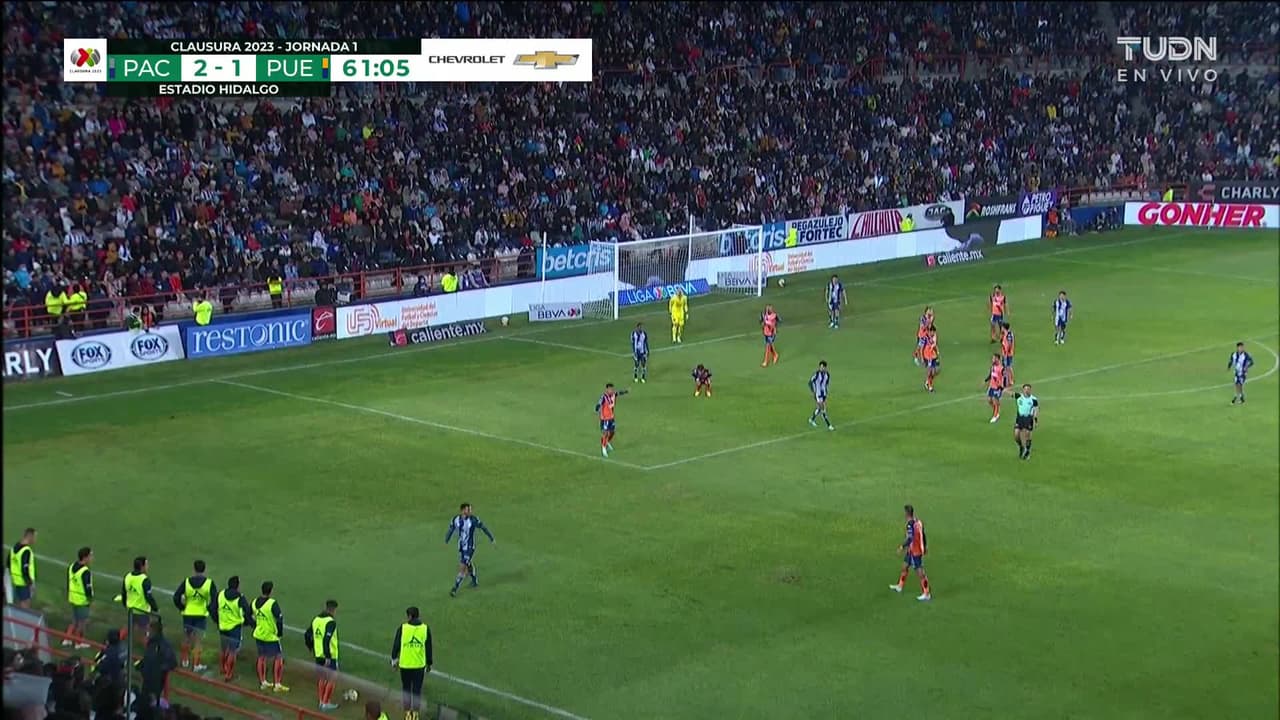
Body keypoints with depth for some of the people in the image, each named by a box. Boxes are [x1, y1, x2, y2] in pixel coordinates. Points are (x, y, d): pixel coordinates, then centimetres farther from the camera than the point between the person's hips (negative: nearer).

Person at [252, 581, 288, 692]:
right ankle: (277, 684, 4)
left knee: (261, 657, 18)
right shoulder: (272, 604, -22)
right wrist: (280, 632, -9)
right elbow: (280, 619, -24)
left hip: (259, 634, 6)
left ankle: (263, 682, 27)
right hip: (271, 636, -6)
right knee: (279, 658, 5)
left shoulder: (254, 602, -1)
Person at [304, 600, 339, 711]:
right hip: (329, 656, -8)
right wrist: (328, 657, -24)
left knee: (321, 678, 19)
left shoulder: (316, 620, 6)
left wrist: (311, 649, 24)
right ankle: (326, 703, 2)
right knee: (332, 680, 3)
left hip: (318, 655, 8)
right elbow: (326, 639, -27)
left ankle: (321, 701, 24)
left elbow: (307, 635, 11)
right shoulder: (331, 622, -18)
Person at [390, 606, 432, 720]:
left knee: (406, 689, 16)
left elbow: (396, 645, -1)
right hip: (419, 665, 0)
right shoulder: (425, 629, -5)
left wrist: (394, 659, 15)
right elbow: (429, 648, 0)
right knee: (417, 690, 11)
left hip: (405, 664, 0)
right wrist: (429, 663, 12)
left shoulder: (402, 628, -9)